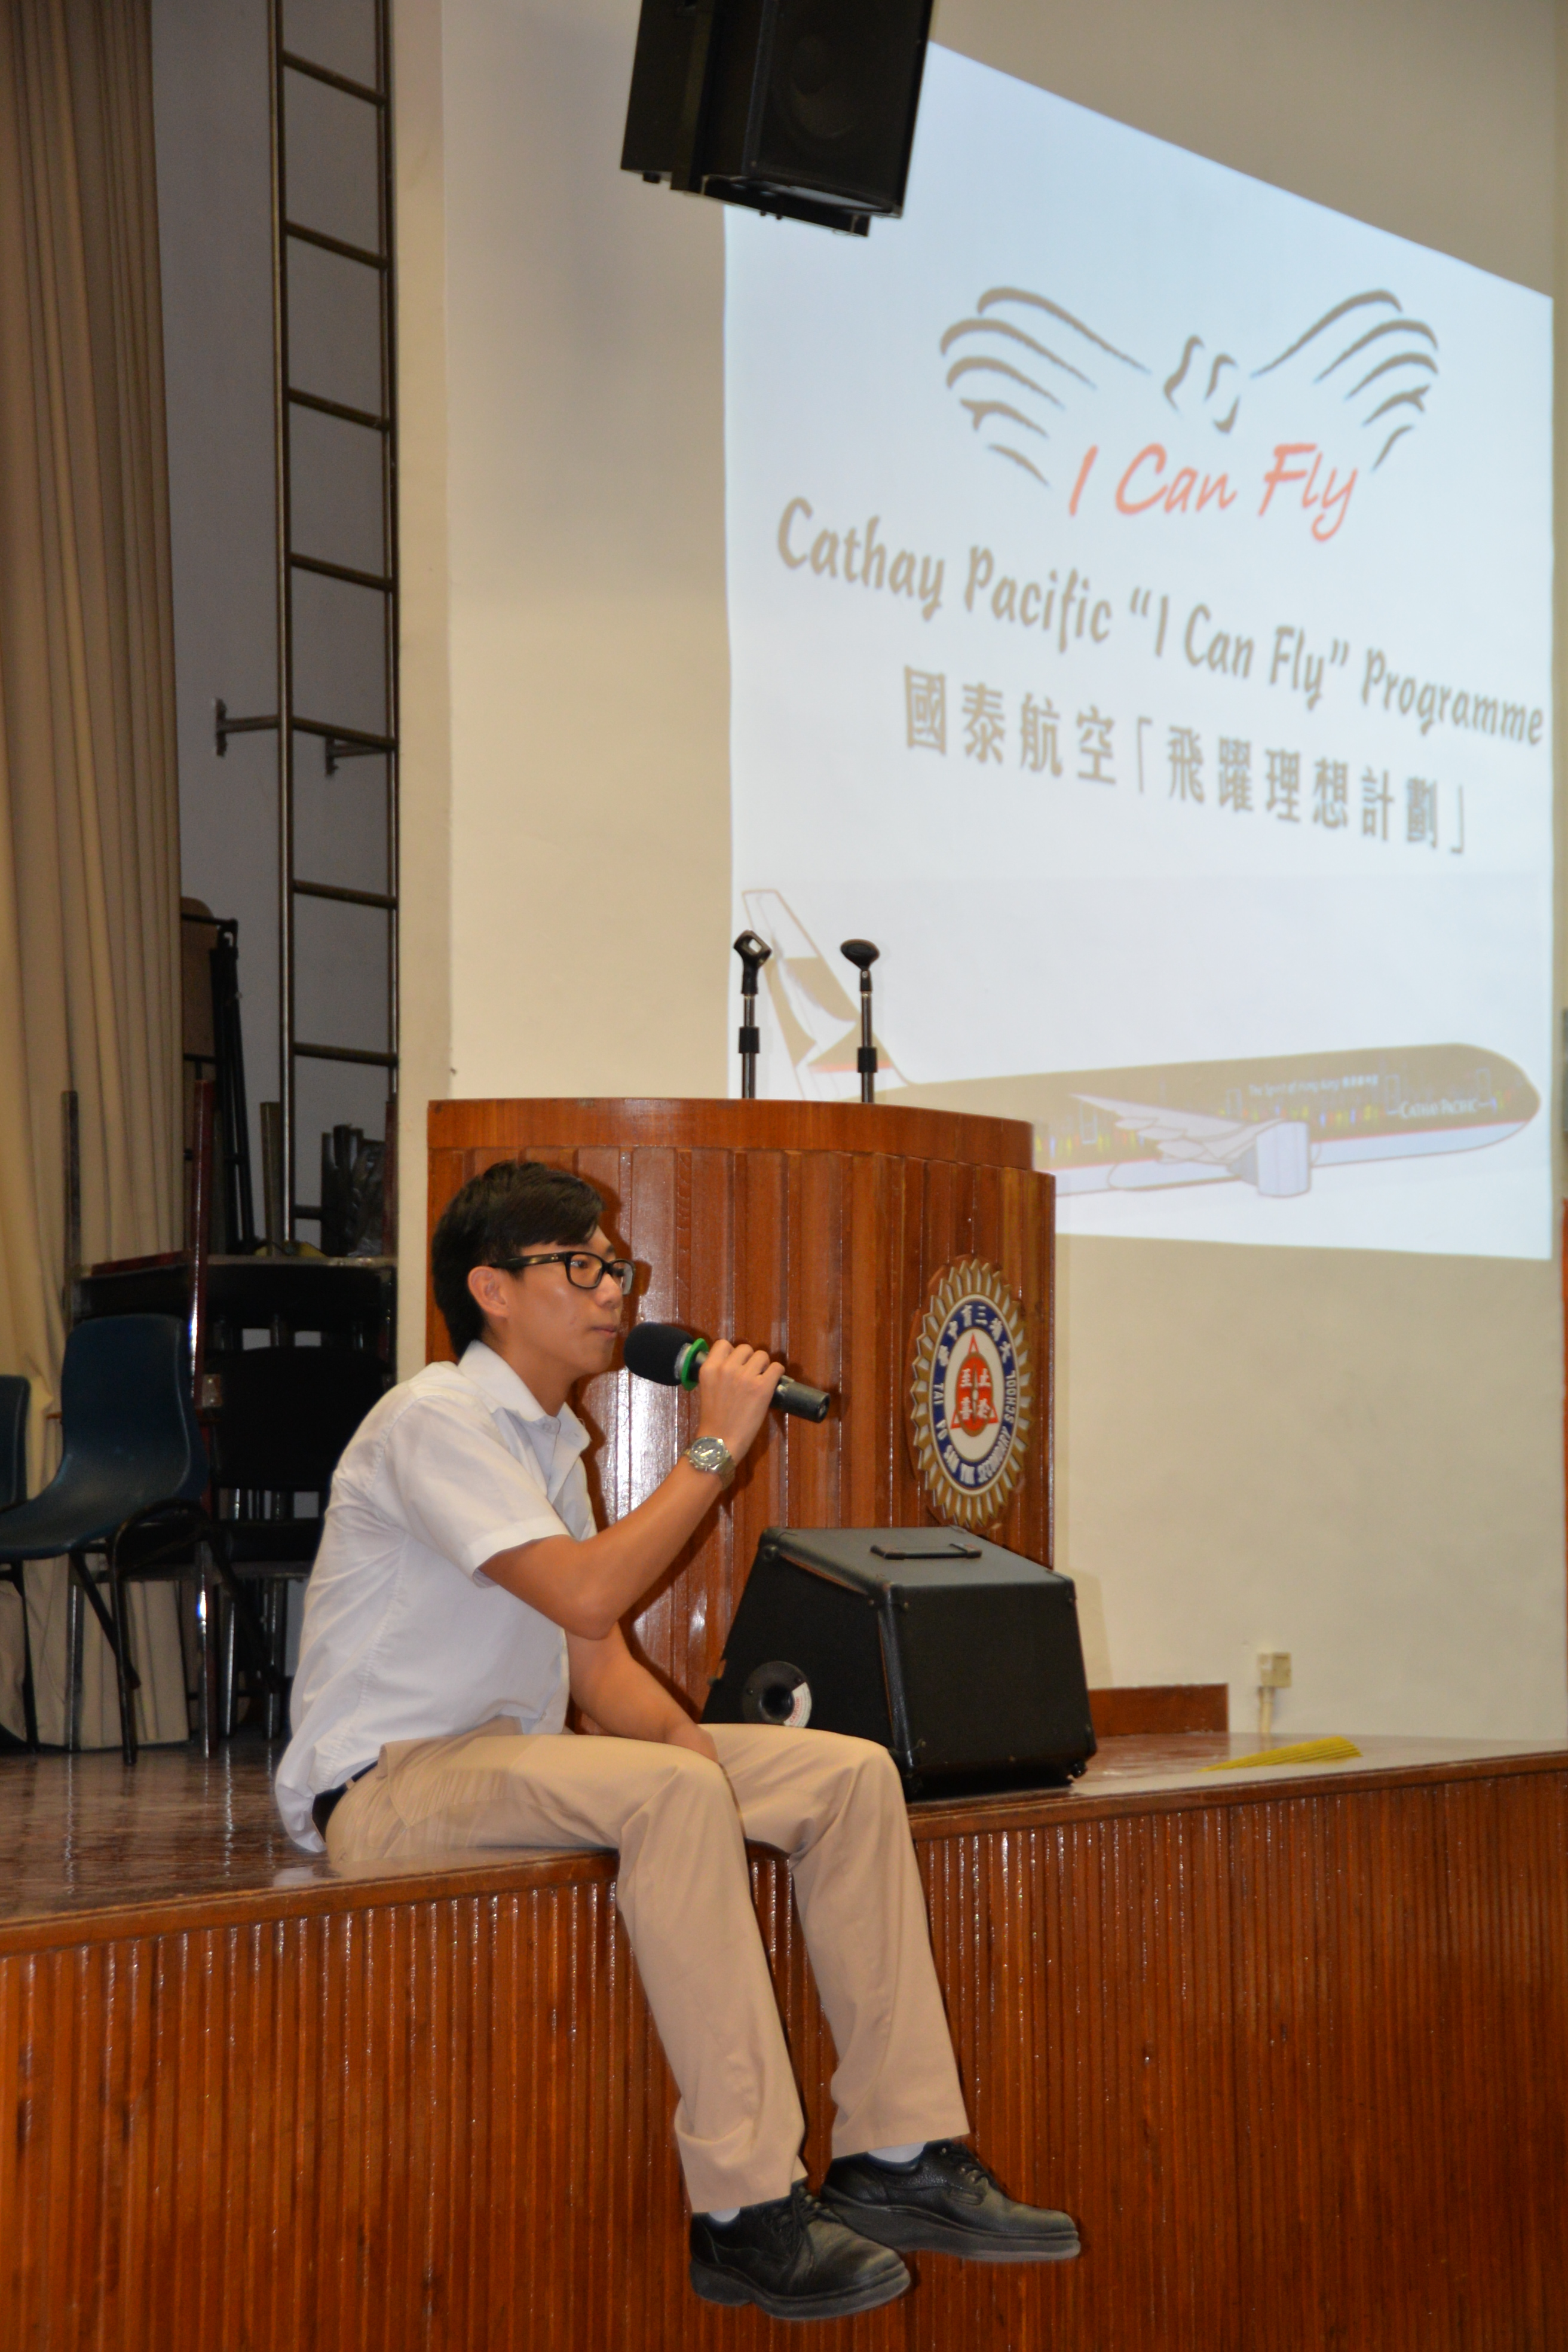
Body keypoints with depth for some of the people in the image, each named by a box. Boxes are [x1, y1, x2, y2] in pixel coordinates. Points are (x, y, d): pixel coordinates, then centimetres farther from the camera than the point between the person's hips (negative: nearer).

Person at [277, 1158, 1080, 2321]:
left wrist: (684, 1734, -7)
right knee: (671, 1792, -35)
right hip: (387, 1790, -9)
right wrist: (717, 1445, -17)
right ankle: (748, 2216, -34)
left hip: (508, 1765, 9)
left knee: (849, 1773, -3)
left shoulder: (548, 1440, 15)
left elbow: (599, 1665, 13)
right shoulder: (435, 1420, -14)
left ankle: (899, 2158, -5)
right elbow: (586, 1594, -25)